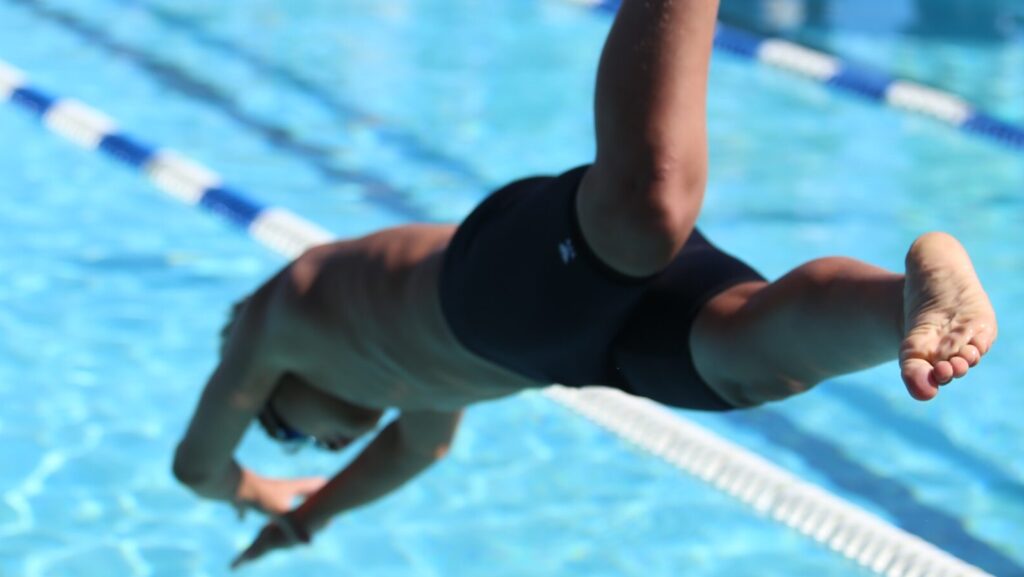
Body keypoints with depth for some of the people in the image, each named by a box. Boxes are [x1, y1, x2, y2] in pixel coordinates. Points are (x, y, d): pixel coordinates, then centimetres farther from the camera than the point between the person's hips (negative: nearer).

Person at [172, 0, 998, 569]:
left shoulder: (280, 307, 36)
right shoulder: (410, 349, 53)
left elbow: (199, 463, 42)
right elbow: (425, 441, 71)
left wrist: (257, 492, 66)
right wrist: (317, 510, 84)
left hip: (520, 269, -5)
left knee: (646, 205, -38)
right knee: (760, 352, -27)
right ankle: (919, 290, -57)